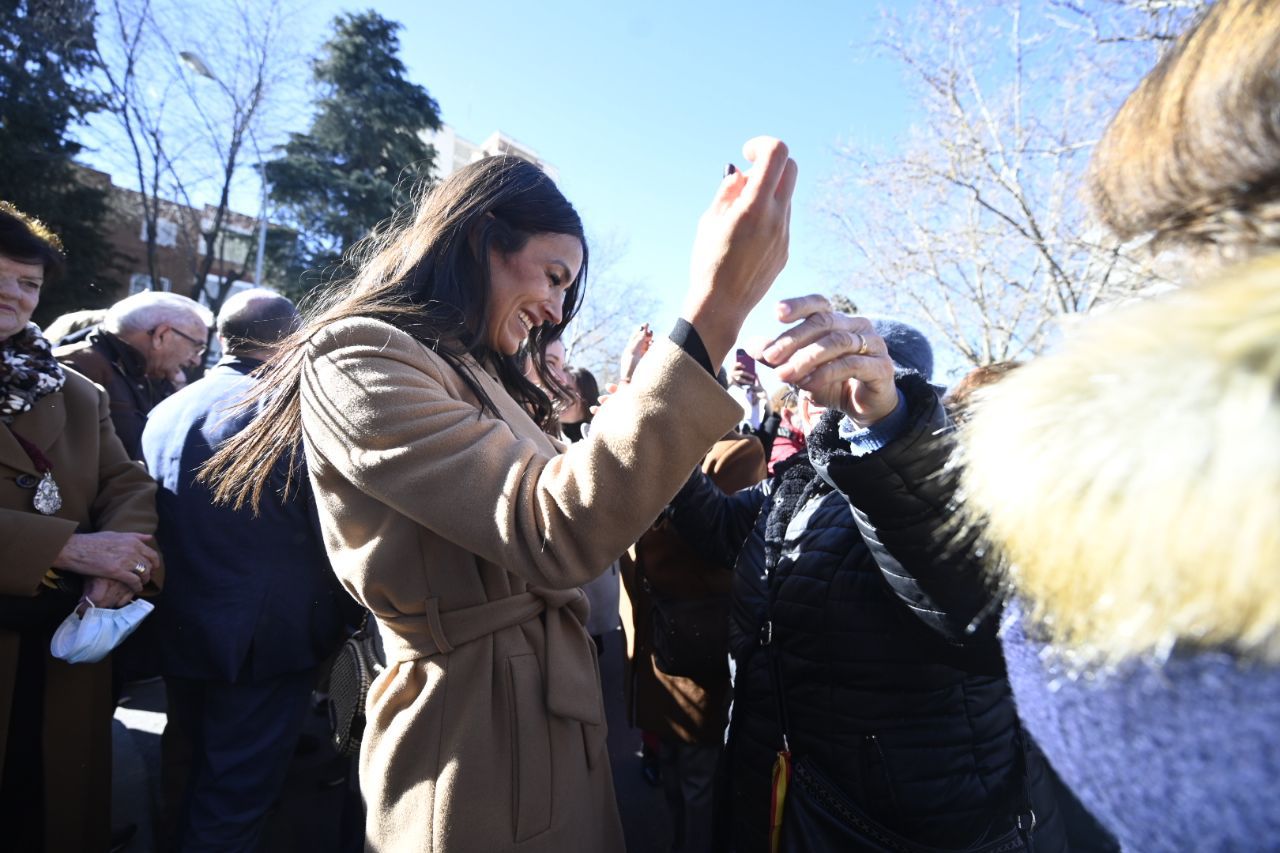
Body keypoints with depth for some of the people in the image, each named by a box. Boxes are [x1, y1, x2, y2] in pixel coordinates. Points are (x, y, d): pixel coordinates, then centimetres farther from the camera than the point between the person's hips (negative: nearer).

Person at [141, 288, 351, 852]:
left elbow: (157, 521, 11)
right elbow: (329, 528, -16)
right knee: (234, 802, 7)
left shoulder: (166, 410, 3)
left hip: (179, 631, 7)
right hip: (266, 632, -7)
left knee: (192, 780, 27)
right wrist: (333, 612, 2)